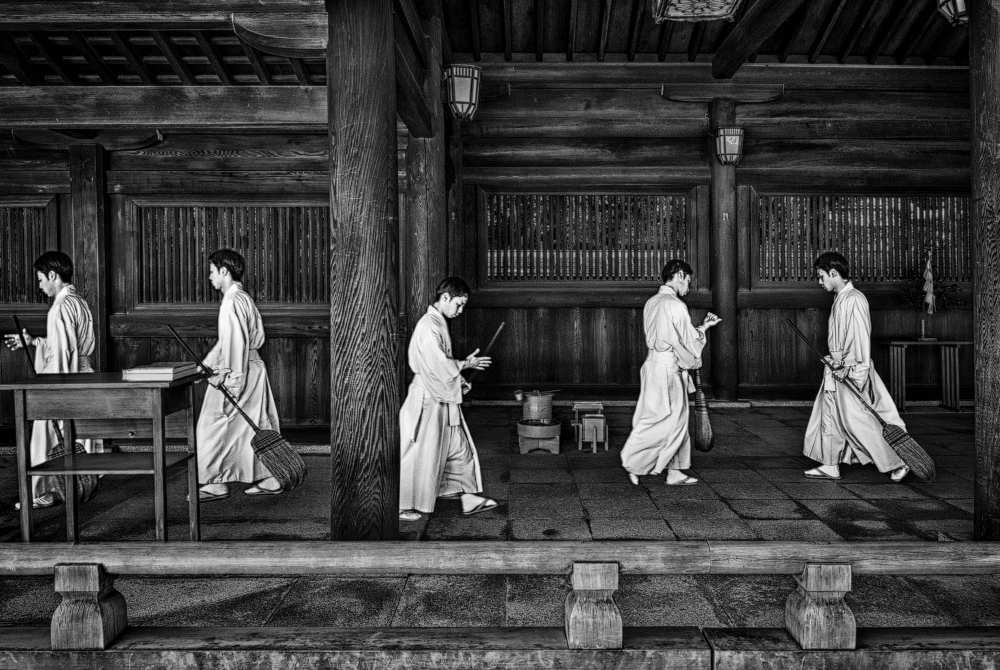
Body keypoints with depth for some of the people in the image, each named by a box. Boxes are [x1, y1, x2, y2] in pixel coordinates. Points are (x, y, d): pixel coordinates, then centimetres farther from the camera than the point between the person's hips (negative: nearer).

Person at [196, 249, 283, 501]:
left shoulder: (232, 301, -16)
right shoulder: (243, 297, 15)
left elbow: (237, 343, -21)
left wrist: (233, 381, -20)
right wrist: (207, 364, 22)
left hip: (240, 374, -10)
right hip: (252, 369, 10)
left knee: (215, 427, 1)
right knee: (257, 427, 12)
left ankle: (216, 485, 8)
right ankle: (269, 481, 17)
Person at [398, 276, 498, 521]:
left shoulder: (439, 323, 13)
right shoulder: (428, 326, -19)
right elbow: (439, 364, -25)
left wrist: (459, 381, 8)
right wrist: (465, 364, -11)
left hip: (446, 400, 10)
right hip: (430, 402, -10)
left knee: (460, 450, 13)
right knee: (421, 454, 0)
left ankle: (470, 499, 21)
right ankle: (403, 506, 13)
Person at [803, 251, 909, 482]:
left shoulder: (854, 299, -16)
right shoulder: (839, 299, 13)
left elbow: (862, 335, -20)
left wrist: (860, 370, -23)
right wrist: (834, 361, 16)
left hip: (851, 370, -10)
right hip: (837, 369, 10)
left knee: (857, 421, -5)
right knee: (828, 417, 12)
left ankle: (897, 462, 6)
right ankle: (830, 466, 20)